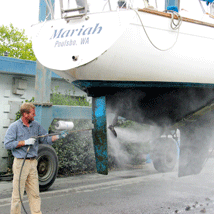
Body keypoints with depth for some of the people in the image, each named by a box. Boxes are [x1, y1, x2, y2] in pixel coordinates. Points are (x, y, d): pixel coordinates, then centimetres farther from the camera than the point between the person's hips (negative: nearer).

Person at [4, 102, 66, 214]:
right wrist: (25, 142, -15)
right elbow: (7, 144, -12)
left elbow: (46, 139, 13)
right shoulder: (14, 126, -6)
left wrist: (58, 136, -2)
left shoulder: (36, 125, 10)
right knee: (17, 193, -1)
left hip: (33, 163, 5)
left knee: (35, 193, 9)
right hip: (20, 163, -5)